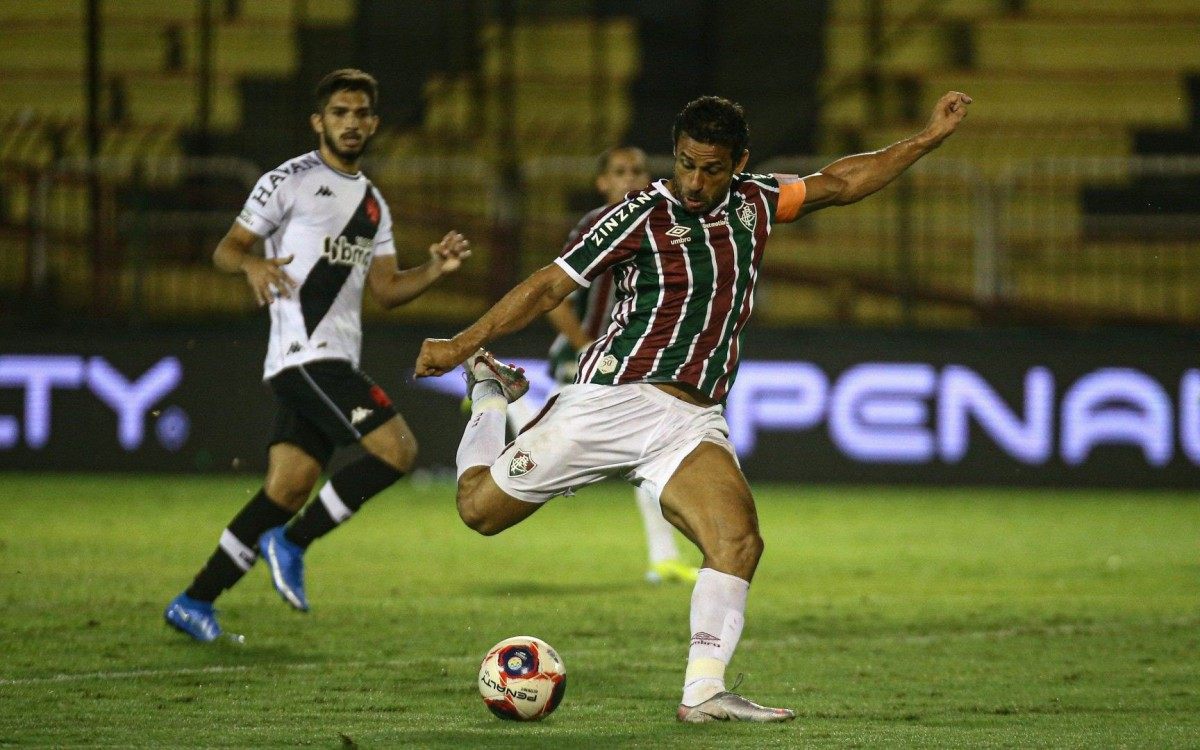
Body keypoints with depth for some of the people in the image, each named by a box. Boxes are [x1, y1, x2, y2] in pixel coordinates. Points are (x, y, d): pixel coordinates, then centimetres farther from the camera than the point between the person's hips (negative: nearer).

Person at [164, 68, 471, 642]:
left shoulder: (373, 203, 21)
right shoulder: (289, 181, -2)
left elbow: (385, 290, 20)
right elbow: (225, 249, -3)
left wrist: (436, 268, 2)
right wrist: (253, 263, -25)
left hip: (335, 361, 8)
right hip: (304, 353, -8)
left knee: (287, 490, 3)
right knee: (397, 448, -18)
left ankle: (194, 601, 8)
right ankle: (291, 543, -7)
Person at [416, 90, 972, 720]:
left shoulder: (753, 204, 11)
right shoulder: (641, 216, -5)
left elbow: (839, 183, 25)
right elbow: (550, 286, -4)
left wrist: (928, 139, 24)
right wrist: (463, 344, -9)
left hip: (693, 419, 3)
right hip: (613, 399, -3)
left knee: (738, 541, -21)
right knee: (479, 509, 3)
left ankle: (703, 694, -21)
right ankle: (491, 394, 33)